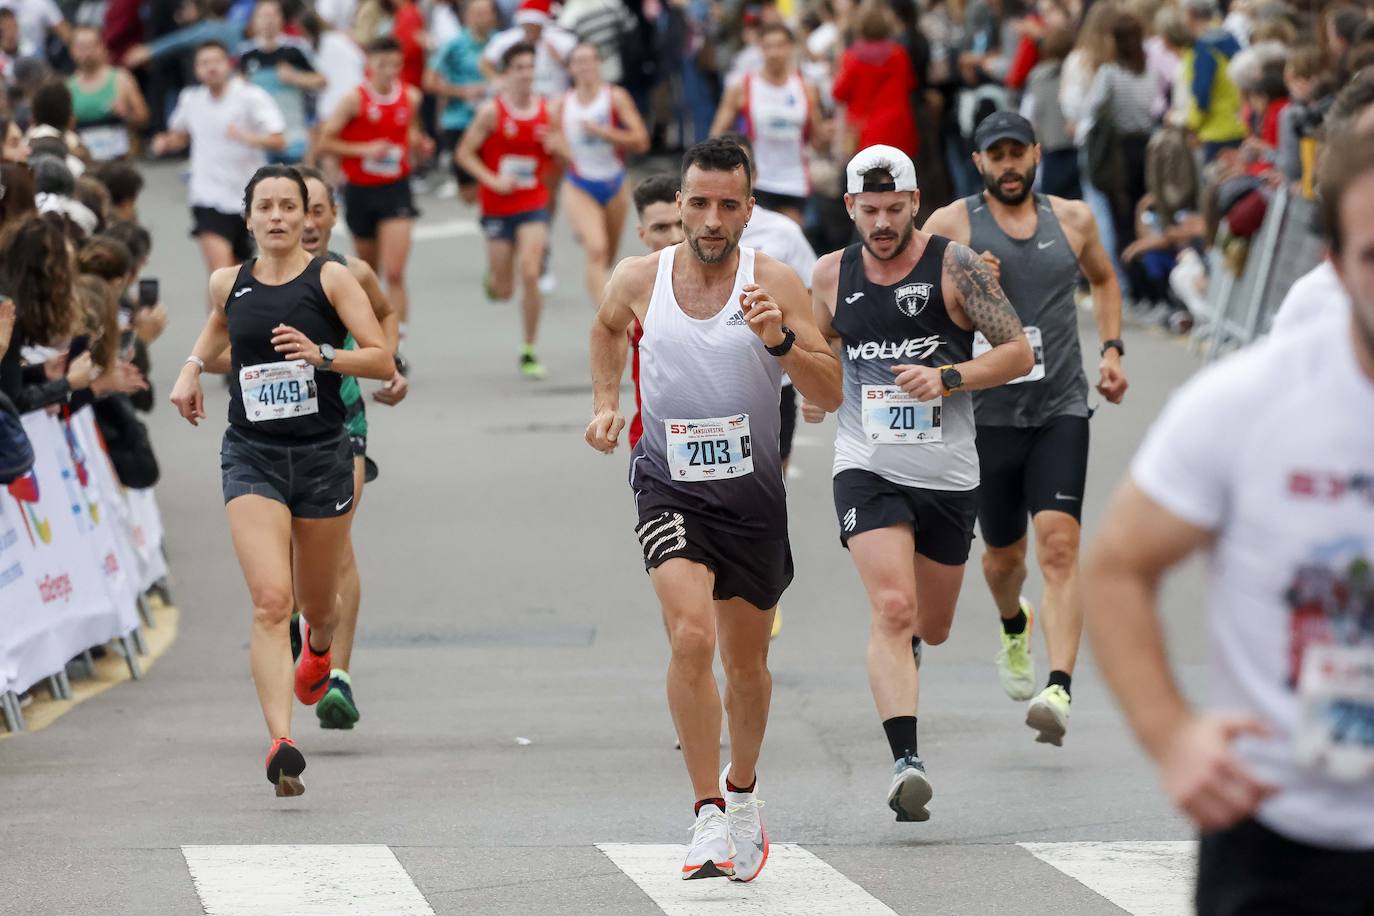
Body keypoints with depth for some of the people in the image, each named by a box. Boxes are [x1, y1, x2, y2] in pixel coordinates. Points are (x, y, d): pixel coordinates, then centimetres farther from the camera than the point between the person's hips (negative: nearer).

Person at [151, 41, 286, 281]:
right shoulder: (191, 99, 4)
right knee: (221, 272, -18)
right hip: (209, 198, 0)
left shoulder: (251, 97, -8)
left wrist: (249, 138, -32)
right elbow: (181, 134, 24)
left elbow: (278, 141, -14)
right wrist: (166, 142, 1)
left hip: (247, 198, 0)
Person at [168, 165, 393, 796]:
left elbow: (384, 362, -8)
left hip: (322, 455, 0)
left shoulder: (331, 279, -4)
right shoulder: (229, 284, 5)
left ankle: (318, 650, 55)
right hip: (252, 457, 0)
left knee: (317, 605, 16)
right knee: (270, 601, -18)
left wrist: (323, 355, -22)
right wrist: (193, 367, 15)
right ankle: (281, 743, -25)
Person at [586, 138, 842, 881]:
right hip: (669, 485, -1)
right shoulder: (639, 280, -5)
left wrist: (780, 341, -29)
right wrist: (605, 403, 9)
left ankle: (742, 790, 42)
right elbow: (607, 326, 20)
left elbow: (831, 395, -14)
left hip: (752, 491, 1)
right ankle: (709, 817, -19)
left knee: (747, 662, 15)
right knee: (691, 637, -23)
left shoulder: (774, 283, -10)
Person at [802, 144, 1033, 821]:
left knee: (931, 627, 16)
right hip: (868, 468, 0)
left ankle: (900, 653, 54)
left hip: (948, 474, 0)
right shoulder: (832, 274, 3)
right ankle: (905, 762, -28)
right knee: (892, 609, -22)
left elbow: (1018, 352, -6)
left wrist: (948, 378, -19)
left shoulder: (953, 265, -6)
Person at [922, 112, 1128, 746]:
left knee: (1059, 548, -16)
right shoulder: (951, 225, -1)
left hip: (1061, 408, 0)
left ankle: (1059, 691, -26)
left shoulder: (1073, 220, 8)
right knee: (1004, 553, 14)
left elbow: (1103, 279, 27)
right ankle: (1015, 629, 50)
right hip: (988, 409, 0)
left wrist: (1111, 350, 14)